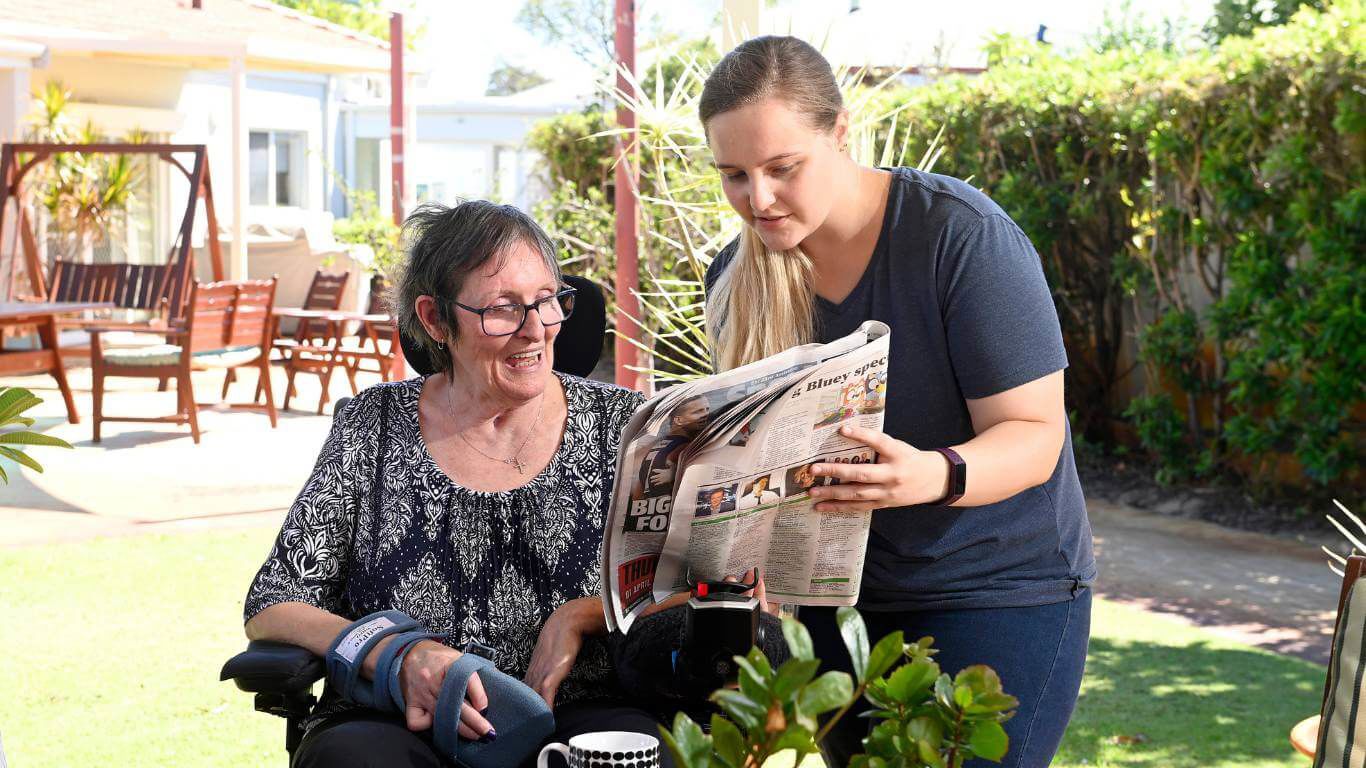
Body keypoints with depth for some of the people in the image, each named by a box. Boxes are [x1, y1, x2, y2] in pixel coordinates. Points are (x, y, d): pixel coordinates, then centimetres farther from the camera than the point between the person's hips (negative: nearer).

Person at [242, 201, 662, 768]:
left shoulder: (618, 421, 8)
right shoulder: (375, 425, 8)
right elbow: (270, 610, 5)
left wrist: (580, 614, -9)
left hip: (579, 714, 1)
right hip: (401, 722, 0)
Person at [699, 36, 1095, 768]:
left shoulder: (963, 235, -18)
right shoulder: (738, 280, -2)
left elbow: (1033, 435, -18)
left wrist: (935, 475, -39)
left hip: (998, 591, -5)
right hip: (836, 594, 5)